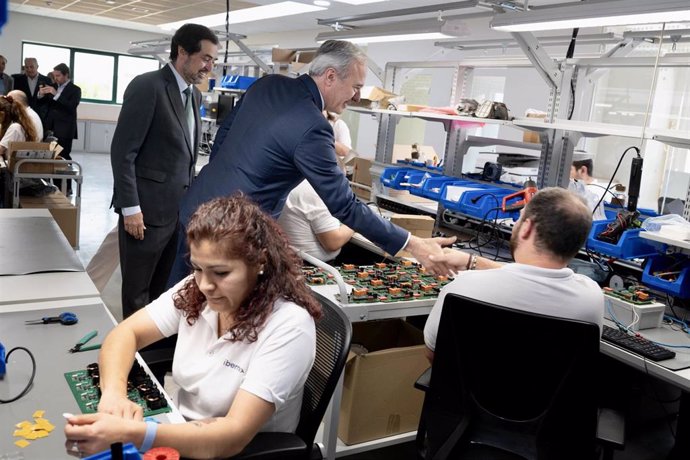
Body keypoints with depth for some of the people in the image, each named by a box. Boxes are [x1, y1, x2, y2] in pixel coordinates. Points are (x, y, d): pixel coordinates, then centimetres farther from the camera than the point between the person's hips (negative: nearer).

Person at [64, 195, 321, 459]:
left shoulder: (289, 326, -25)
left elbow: (234, 436, -29)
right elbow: (126, 333, -3)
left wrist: (128, 434, -39)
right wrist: (114, 393, -24)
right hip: (177, 434, 5)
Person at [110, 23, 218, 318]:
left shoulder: (194, 94, 11)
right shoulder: (147, 86, -12)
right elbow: (122, 152, -15)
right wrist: (130, 207, -17)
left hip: (179, 208, 7)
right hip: (148, 208, -7)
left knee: (163, 289, 15)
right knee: (137, 291, 6)